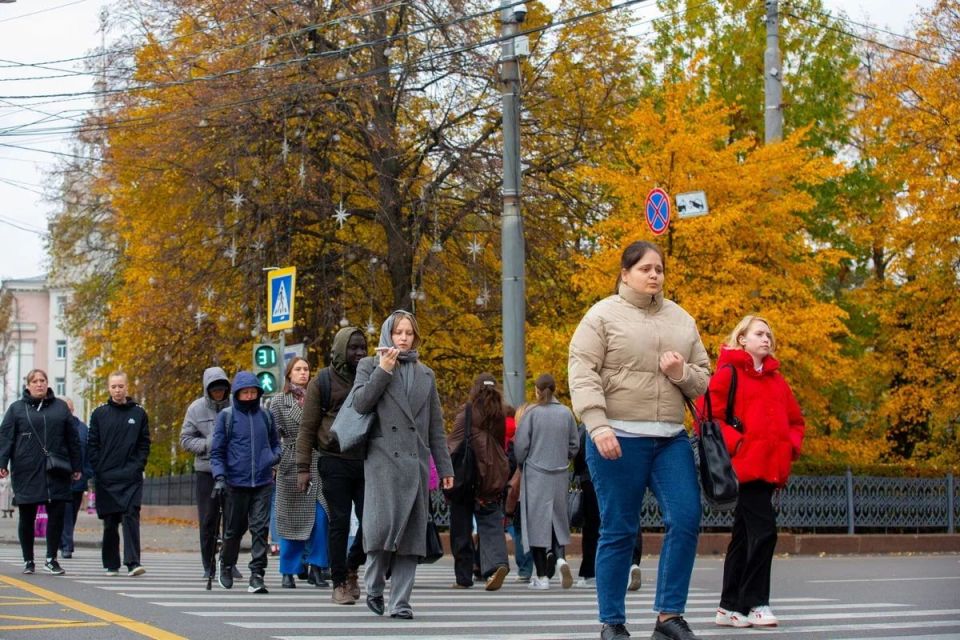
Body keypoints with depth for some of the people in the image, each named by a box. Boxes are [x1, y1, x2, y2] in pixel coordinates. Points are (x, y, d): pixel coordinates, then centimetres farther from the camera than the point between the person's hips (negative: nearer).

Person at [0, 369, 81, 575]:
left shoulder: (60, 407, 12)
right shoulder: (17, 409, 7)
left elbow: (72, 439, 13)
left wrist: (76, 467, 10)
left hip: (56, 472, 1)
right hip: (26, 471, -1)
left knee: (57, 515, -3)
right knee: (26, 518, 5)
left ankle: (51, 559, 8)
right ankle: (28, 561, 15)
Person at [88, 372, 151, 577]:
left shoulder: (138, 413, 7)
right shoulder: (99, 414, 7)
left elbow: (145, 444, 8)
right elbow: (92, 445, 7)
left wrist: (138, 466, -4)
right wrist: (97, 470, -3)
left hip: (131, 477, -1)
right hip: (106, 478, 1)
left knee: (131, 517, -13)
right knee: (110, 523, 6)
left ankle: (133, 562, -17)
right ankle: (111, 564, 14)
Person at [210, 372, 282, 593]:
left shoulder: (265, 416, 10)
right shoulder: (226, 416, 2)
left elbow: (275, 442, 23)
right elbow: (216, 451, 1)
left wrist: (274, 457, 1)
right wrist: (219, 477, -11)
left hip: (263, 483, 2)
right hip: (235, 483, -2)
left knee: (260, 528, -7)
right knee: (233, 529, 9)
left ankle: (257, 574, -7)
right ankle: (226, 565, 32)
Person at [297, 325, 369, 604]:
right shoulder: (322, 381, 2)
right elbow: (307, 428, 0)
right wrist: (303, 468, -7)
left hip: (366, 463, 3)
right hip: (334, 462, -3)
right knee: (339, 523, -2)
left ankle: (352, 568, 20)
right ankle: (339, 584, 7)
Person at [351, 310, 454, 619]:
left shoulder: (426, 374, 21)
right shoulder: (369, 365, 12)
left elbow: (436, 426, 19)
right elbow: (360, 403, -5)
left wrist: (445, 467, 13)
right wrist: (383, 371, -8)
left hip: (416, 463, 3)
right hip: (382, 458, -3)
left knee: (410, 532, -2)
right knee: (383, 523, -15)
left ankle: (400, 603, 0)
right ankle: (374, 589, 4)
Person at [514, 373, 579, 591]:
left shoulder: (532, 413, -8)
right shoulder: (566, 413, 2)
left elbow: (520, 445, -7)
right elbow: (574, 445, 7)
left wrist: (521, 463, 12)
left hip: (535, 475, -3)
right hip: (559, 476, 3)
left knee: (537, 522, 1)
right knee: (557, 520, 14)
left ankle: (542, 576, 1)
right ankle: (559, 557, -13)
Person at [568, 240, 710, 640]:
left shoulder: (681, 319, 17)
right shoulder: (603, 315, 2)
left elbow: (703, 379, 21)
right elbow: (582, 373, -7)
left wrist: (683, 373, -2)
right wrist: (598, 426, -19)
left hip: (671, 439, 5)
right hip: (618, 439, -4)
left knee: (685, 521, -7)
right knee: (618, 530, 0)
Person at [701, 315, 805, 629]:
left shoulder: (776, 380, 19)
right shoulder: (728, 373, -2)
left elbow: (795, 420, 27)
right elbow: (708, 416, -10)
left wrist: (790, 446, 9)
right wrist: (736, 442, -16)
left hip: (771, 468, 7)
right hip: (745, 466, -7)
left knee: (744, 536, 11)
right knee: (764, 530, -15)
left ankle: (730, 606, 16)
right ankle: (756, 603, -8)